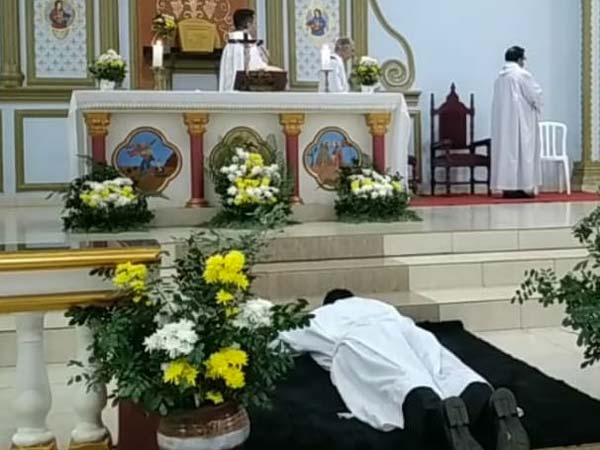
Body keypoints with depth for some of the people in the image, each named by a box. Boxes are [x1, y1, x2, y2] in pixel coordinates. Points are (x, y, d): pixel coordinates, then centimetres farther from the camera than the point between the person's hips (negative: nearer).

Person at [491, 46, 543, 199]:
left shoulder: (500, 77, 10)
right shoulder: (522, 74, -10)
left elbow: (499, 100, 13)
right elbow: (536, 94, -8)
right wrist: (537, 106, 13)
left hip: (503, 120, 7)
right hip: (520, 120, -7)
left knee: (506, 150, 6)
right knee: (521, 150, -4)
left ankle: (507, 186, 6)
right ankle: (520, 187, -5)